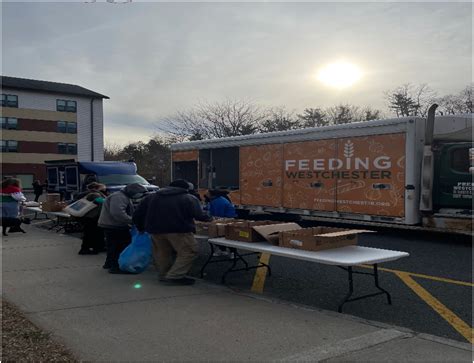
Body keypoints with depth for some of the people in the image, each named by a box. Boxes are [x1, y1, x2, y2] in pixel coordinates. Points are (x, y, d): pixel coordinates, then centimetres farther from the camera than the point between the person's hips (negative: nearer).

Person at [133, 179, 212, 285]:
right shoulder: (189, 198, 5)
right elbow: (198, 215, -6)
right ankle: (174, 277, -5)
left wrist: (141, 228, 33)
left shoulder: (152, 197, 19)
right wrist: (208, 218, 14)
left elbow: (137, 215, 19)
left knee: (162, 252, 21)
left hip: (155, 229, 5)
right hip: (178, 229, -5)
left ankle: (164, 275, 28)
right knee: (189, 251, 1)